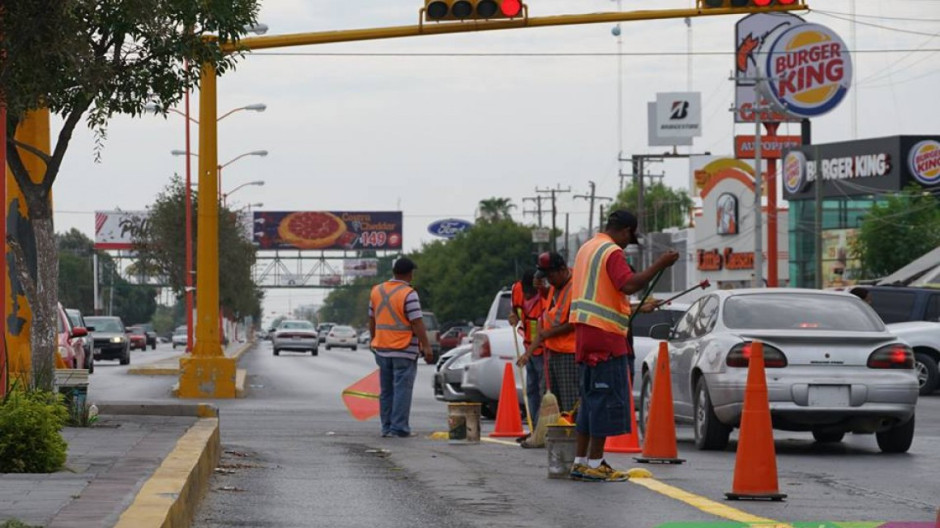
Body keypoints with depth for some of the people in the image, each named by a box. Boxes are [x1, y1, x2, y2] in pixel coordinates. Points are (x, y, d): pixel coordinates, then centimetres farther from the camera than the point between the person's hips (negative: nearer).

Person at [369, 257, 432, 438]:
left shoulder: (377, 291, 8)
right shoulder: (409, 295, -13)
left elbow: (372, 320, 15)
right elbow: (417, 323, -16)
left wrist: (374, 341, 26)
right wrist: (426, 347, -14)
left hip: (382, 349, 6)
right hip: (404, 350, -6)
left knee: (386, 390, 11)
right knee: (402, 389, -5)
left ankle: (386, 427, 12)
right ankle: (399, 427, -8)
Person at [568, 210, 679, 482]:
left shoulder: (587, 248, 19)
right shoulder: (612, 252, -11)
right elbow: (628, 285, -24)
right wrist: (659, 266, -22)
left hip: (585, 329, 9)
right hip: (604, 333, -9)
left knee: (591, 396, 13)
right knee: (607, 397, -7)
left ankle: (581, 461, 14)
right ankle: (594, 463, -8)